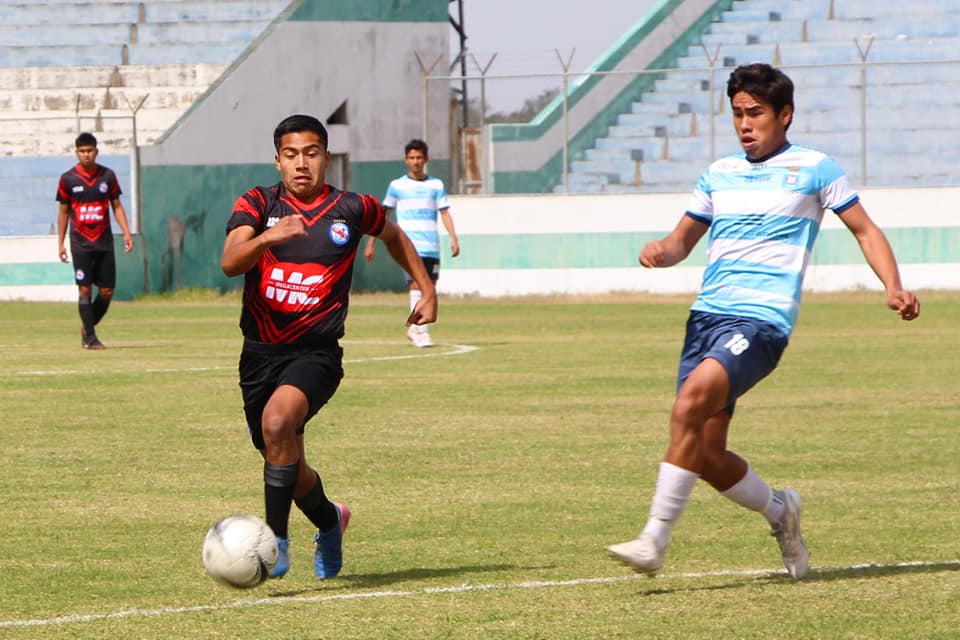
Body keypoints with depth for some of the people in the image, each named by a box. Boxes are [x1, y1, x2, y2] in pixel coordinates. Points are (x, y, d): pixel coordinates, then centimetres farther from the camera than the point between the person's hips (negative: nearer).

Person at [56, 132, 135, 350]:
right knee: (85, 289, -6)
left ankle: (87, 327, 23)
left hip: (104, 242, 2)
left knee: (107, 291, 1)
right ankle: (90, 337, 1)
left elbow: (116, 206, 11)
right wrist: (61, 243, 4)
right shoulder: (68, 179, 0)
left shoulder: (107, 176, 5)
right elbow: (63, 212, 7)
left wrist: (126, 233, -1)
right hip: (81, 244, -2)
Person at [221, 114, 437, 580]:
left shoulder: (353, 210, 1)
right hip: (260, 351, 3)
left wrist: (427, 290, 21)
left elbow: (394, 237, 25)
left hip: (316, 352, -3)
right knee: (285, 464, 14)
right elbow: (230, 262, -19)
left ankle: (276, 540, -26)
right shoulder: (257, 204, -1)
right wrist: (267, 237, -37)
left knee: (278, 419, -32)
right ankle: (329, 520, 47)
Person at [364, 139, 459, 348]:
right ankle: (420, 331, -12)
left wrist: (453, 238, -7)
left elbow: (445, 213, 7)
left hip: (431, 246, 3)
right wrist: (371, 243, 10)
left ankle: (414, 328, 23)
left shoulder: (436, 185, 10)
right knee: (416, 284, -15)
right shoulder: (397, 186, 7)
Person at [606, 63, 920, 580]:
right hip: (707, 316, 6)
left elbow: (865, 231, 9)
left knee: (690, 401, -28)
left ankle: (654, 541, -28)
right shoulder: (719, 174, 18)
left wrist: (893, 287, -6)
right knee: (706, 456, 0)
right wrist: (660, 251, 1)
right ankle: (778, 510, 30)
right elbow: (683, 240, 25)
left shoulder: (813, 169, 4)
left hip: (761, 320, -6)